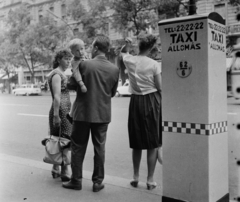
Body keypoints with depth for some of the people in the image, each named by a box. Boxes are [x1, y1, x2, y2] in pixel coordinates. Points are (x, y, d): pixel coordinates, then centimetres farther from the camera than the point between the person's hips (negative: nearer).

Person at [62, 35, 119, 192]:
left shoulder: (84, 64, -13)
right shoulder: (114, 69, -4)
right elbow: (113, 92, 6)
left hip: (83, 113, -2)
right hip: (103, 114, 3)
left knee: (78, 147, 11)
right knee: (100, 148, 12)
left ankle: (76, 180, 19)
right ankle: (98, 181, 18)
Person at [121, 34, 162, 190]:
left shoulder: (130, 61, -1)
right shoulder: (154, 64, -10)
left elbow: (123, 53, 23)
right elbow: (160, 87, -6)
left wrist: (127, 45, 6)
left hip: (135, 101, 4)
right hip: (152, 101, -3)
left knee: (137, 143, 15)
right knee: (153, 143, 5)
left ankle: (136, 177, 22)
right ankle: (150, 180, 10)